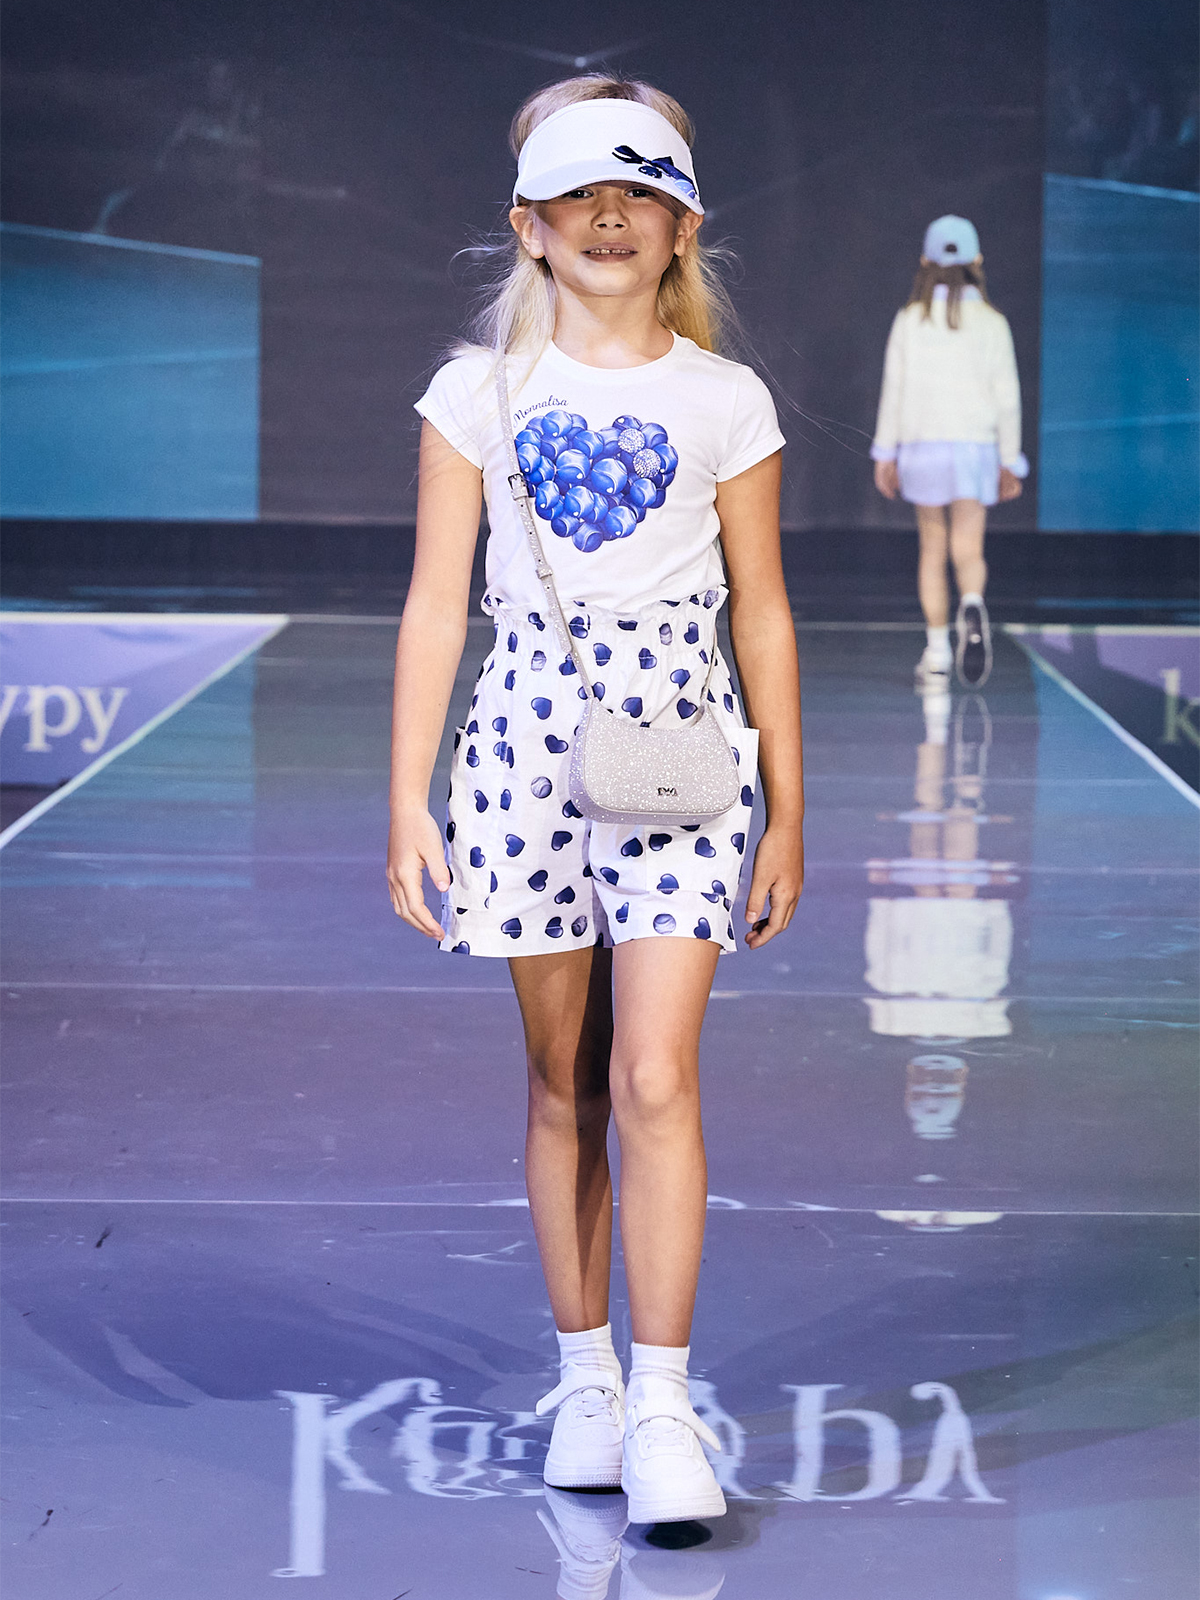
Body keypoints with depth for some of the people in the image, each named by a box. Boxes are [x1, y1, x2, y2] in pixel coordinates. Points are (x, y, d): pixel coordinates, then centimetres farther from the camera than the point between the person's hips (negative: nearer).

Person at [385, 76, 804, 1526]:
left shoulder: (725, 402, 4)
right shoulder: (479, 393, 4)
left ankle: (662, 1406, -4)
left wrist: (788, 812, 9)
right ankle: (584, 1375, 22)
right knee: (564, 1081, 8)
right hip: (530, 730, 1)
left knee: (655, 1078, -10)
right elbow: (435, 607, 5)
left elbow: (762, 614, 9)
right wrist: (408, 800, 1)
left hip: (682, 735, -1)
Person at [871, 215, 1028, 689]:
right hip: (975, 445, -1)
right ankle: (972, 607, -38)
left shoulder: (911, 318, 0)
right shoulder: (992, 322, 1)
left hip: (922, 443, 1)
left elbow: (894, 387, 0)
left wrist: (885, 454, 5)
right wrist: (1009, 462, 9)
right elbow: (1006, 397, 2)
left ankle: (937, 655, 8)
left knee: (933, 549, 11)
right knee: (968, 550, -4)